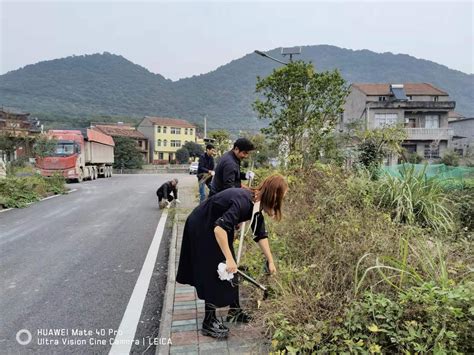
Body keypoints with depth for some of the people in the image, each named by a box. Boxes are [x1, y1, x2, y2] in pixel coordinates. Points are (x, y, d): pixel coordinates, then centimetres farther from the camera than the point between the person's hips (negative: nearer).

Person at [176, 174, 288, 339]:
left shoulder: (256, 203, -4)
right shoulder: (244, 201, -33)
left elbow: (260, 235, 7)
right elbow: (219, 228, -42)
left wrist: (270, 261, 10)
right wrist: (229, 259, -38)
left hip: (217, 229, 9)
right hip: (201, 228, -9)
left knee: (231, 272, 13)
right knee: (213, 274, -3)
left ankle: (234, 310, 28)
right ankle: (208, 323, 11)